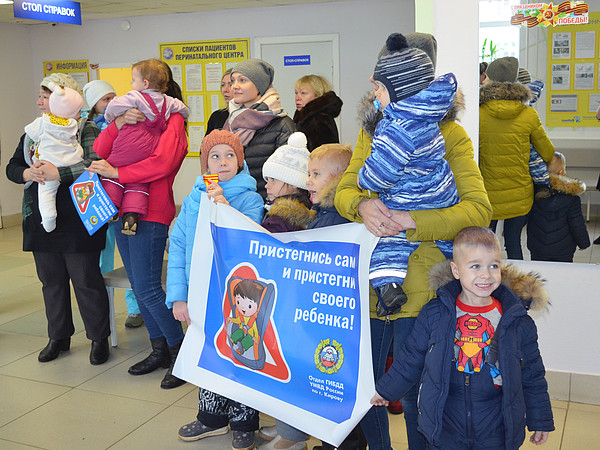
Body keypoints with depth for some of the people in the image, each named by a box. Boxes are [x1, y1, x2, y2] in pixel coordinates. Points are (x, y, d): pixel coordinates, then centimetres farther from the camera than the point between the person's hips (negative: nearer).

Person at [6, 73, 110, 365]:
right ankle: (58, 337, 30)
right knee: (51, 281, 15)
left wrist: (58, 173, -26)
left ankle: (99, 338, 17)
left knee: (86, 281, 1)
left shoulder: (86, 130, -7)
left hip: (76, 223, -6)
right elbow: (12, 167, 14)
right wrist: (26, 173, -8)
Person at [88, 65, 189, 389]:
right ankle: (160, 350, 23)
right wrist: (118, 123, -10)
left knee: (147, 288, -10)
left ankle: (180, 354, 4)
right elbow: (99, 151, 6)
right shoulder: (134, 117, 18)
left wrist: (116, 173, -18)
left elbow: (162, 163, -21)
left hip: (150, 214, -8)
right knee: (138, 286, 10)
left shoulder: (172, 120, -4)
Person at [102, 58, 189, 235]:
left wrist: (109, 116, 9)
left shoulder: (135, 97, -6)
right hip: (149, 151, 6)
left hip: (128, 146, -6)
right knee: (137, 183, 9)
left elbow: (115, 106, -12)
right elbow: (184, 110, 23)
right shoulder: (167, 101, 11)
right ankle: (132, 215, -3)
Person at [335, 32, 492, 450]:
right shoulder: (371, 130, 11)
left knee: (413, 392, 6)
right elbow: (344, 189, 4)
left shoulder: (450, 134, -4)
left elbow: (478, 209, -13)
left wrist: (412, 220, -25)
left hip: (419, 283, -4)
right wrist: (362, 204, -20)